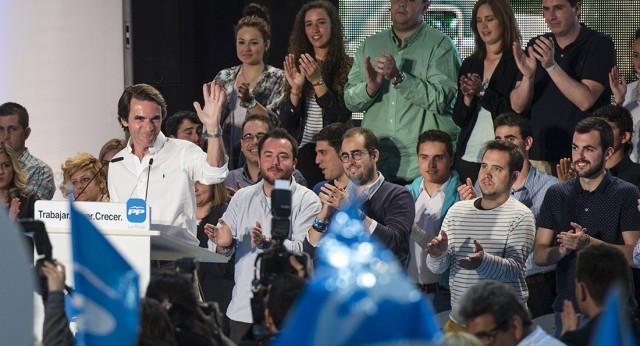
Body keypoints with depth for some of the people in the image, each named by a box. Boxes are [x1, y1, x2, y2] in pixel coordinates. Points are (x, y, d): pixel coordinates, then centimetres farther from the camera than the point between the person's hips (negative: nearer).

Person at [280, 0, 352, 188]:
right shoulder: (298, 67, 8)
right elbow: (286, 123, 4)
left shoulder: (347, 67, -4)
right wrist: (296, 88, -11)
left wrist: (318, 81, -19)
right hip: (302, 151, 3)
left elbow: (341, 118, -12)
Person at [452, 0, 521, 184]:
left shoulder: (518, 63, -2)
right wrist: (468, 98, -7)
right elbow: (459, 119, 13)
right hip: (468, 156, 5)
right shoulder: (470, 64, 14)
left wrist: (482, 92, -14)